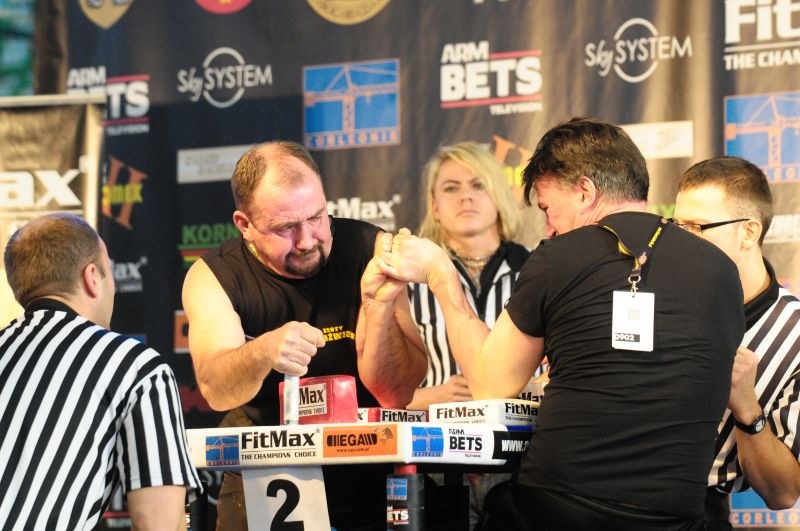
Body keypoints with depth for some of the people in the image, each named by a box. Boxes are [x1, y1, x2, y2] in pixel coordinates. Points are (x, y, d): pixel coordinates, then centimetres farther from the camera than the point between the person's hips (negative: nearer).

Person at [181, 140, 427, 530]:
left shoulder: (369, 249, -4)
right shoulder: (212, 277, -2)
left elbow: (395, 395, -9)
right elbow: (215, 390, -20)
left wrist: (380, 306, -25)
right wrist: (262, 353, -40)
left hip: (365, 483, 0)